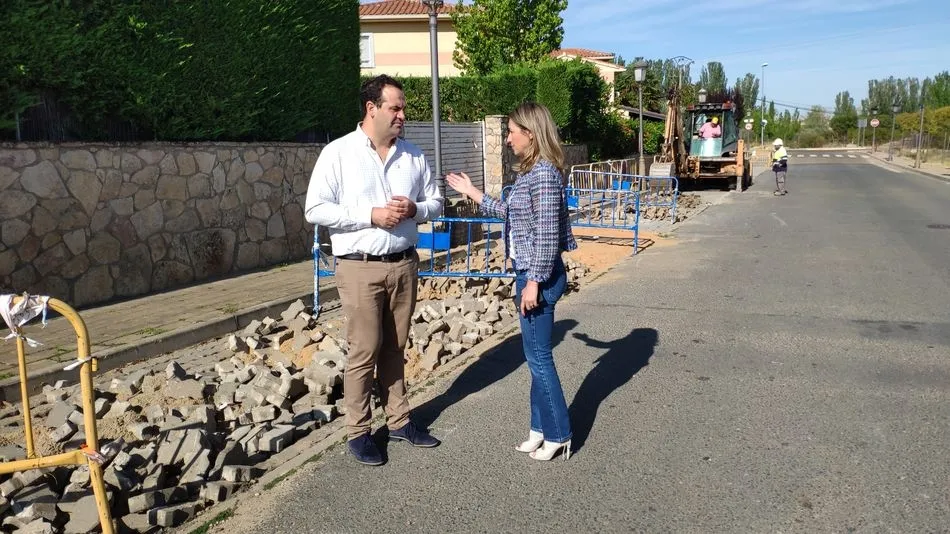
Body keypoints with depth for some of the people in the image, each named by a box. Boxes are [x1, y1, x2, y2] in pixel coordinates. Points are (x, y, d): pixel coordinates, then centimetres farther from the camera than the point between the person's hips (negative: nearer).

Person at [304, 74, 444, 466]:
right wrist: (370, 215, -17)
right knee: (364, 351, 0)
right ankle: (358, 431, 14)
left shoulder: (413, 155, 8)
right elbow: (315, 210, -10)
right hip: (360, 267, -4)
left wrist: (415, 208, -8)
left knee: (395, 348, 13)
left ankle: (399, 421, 25)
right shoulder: (338, 153, -5)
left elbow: (435, 202, 15)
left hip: (404, 264, 4)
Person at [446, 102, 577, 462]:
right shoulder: (530, 171, 12)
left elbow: (547, 234, -22)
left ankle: (558, 435, 13)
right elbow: (512, 215, 22)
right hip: (528, 273, 10)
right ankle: (541, 427, 26)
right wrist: (473, 193, 25)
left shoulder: (544, 173, -18)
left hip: (540, 277, -10)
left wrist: (534, 283, -21)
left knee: (538, 357, 0)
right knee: (536, 357, 15)